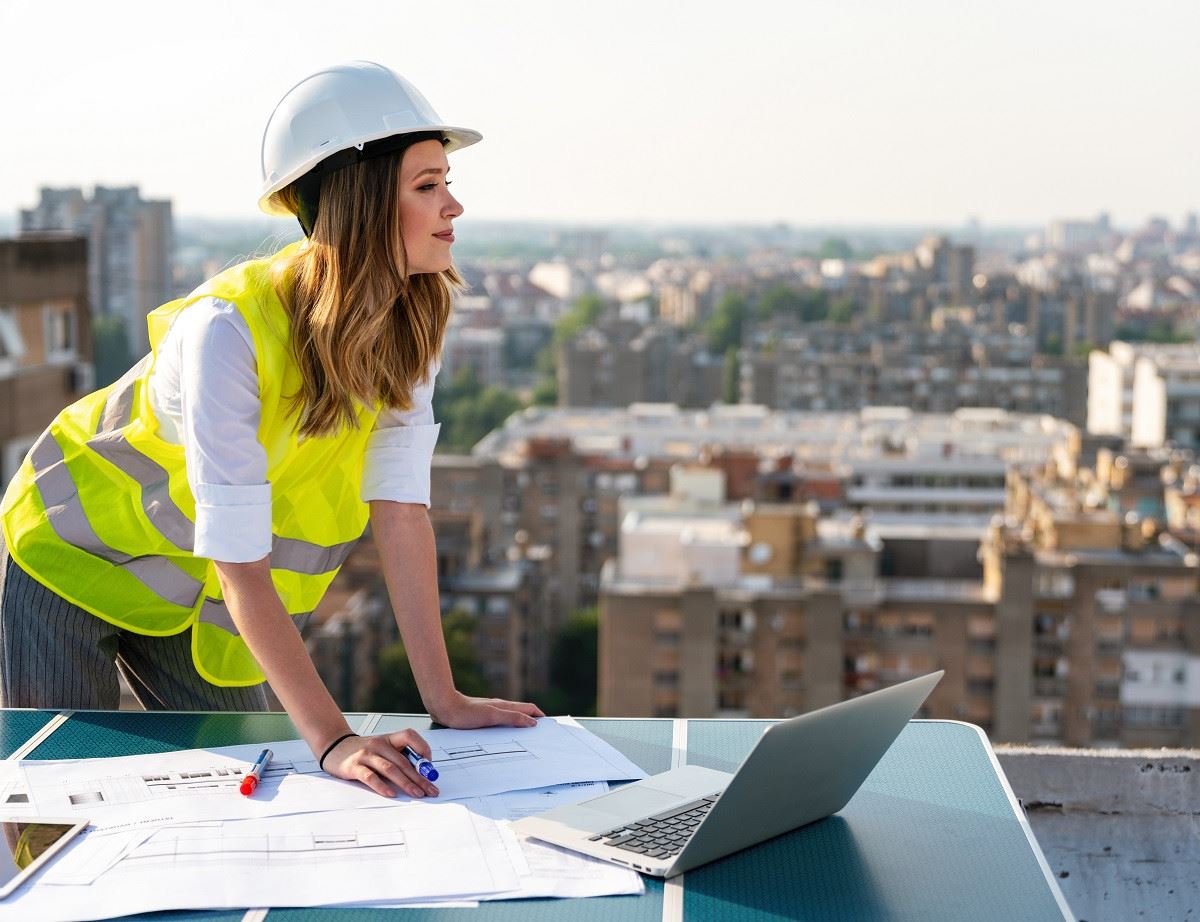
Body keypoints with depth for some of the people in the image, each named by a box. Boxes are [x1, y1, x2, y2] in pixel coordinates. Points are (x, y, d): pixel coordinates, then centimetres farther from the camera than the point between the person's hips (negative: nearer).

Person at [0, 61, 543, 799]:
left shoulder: (407, 322, -16)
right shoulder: (232, 330, -36)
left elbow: (401, 510, -17)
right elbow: (239, 561, -37)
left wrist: (444, 699, -22)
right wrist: (332, 738, -41)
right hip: (75, 555, -5)